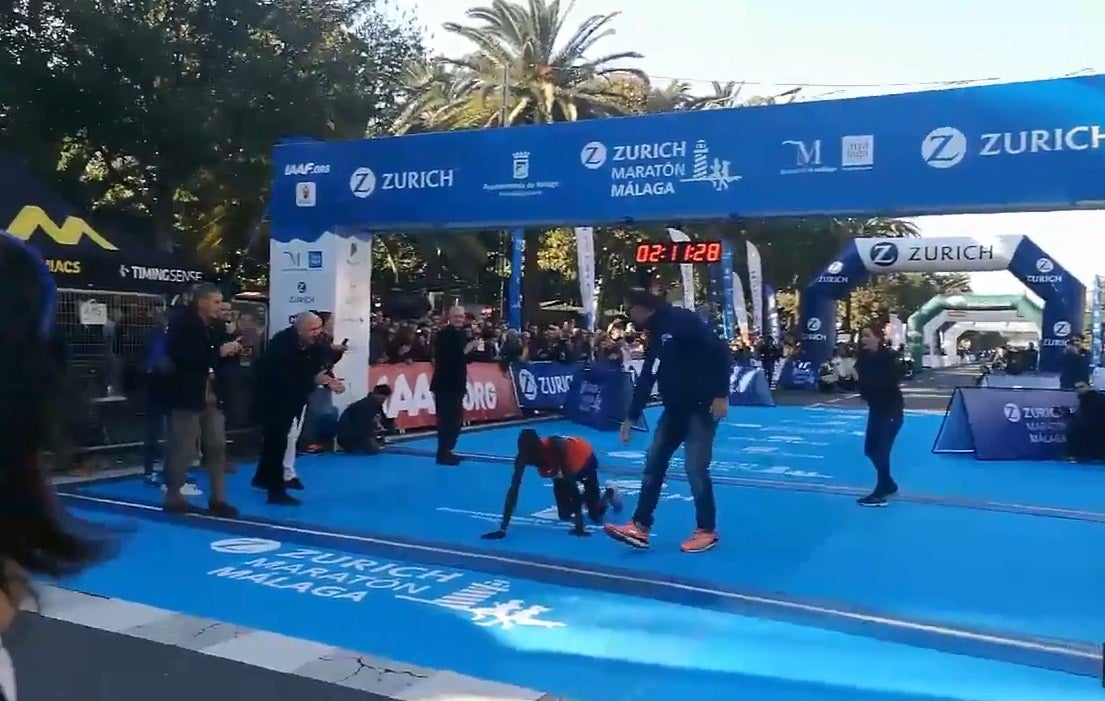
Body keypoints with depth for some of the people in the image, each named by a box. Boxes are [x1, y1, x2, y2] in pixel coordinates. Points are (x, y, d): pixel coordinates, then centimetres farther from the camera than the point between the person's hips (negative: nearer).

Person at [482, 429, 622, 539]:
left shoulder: (556, 447, -44)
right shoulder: (523, 456, -31)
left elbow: (570, 482, -43)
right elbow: (513, 490, -31)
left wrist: (579, 523, -45)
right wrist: (503, 529, -36)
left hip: (584, 460, -4)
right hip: (562, 470, 4)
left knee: (596, 516, -3)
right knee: (565, 515, 2)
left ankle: (609, 492, 28)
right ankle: (583, 498, 33)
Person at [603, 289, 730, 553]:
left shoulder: (683, 321, -15)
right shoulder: (656, 333, 13)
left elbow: (719, 351, -21)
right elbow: (646, 377, 17)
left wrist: (721, 395, -25)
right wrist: (631, 417, 18)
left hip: (702, 407, -9)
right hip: (675, 408, 9)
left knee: (695, 468, -7)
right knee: (654, 462, 6)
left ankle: (707, 531, 11)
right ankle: (640, 527, 10)